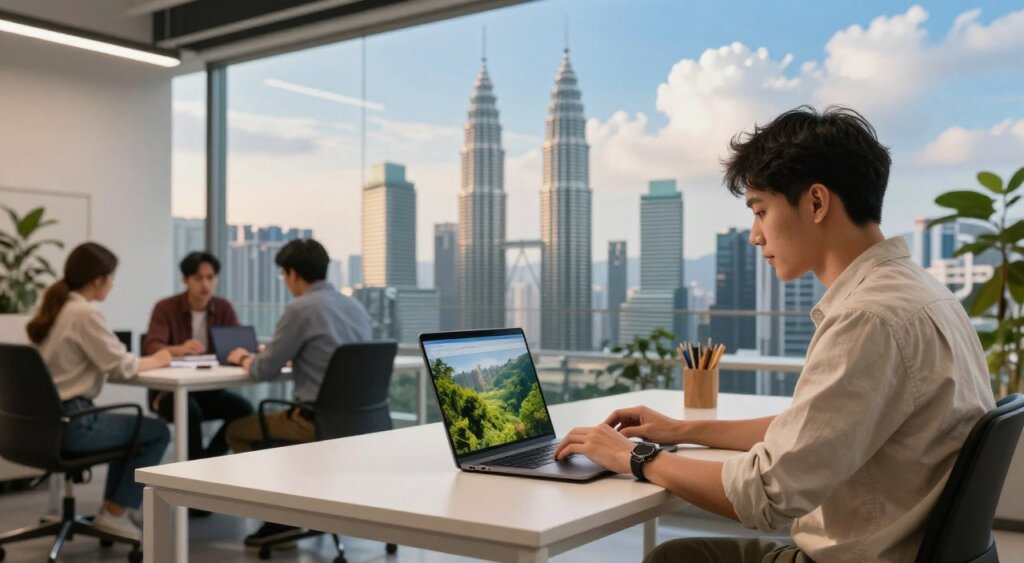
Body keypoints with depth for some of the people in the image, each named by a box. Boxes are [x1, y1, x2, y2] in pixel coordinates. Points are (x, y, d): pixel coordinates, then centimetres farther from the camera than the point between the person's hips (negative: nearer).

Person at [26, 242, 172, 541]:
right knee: (157, 432, 7)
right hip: (70, 422, -9)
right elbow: (121, 366, -14)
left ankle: (113, 506, 28)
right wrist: (157, 360, 3)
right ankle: (115, 514, 10)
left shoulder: (54, 308, 11)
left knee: (132, 427, 27)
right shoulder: (84, 314, -16)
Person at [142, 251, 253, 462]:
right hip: (170, 390, -4)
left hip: (209, 389, 4)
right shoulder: (166, 308, -9)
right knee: (191, 410, -35)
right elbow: (151, 348, -25)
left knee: (244, 409, -23)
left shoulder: (224, 308, 3)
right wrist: (180, 349, -46)